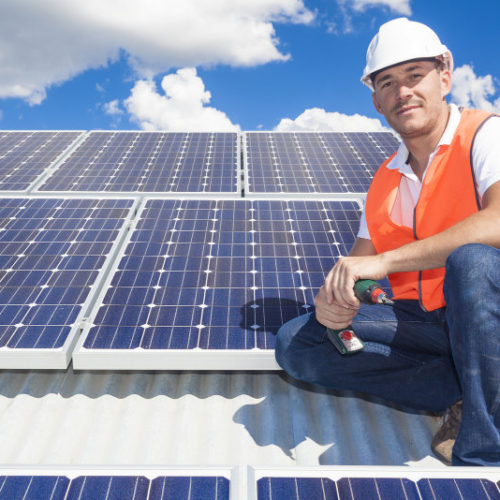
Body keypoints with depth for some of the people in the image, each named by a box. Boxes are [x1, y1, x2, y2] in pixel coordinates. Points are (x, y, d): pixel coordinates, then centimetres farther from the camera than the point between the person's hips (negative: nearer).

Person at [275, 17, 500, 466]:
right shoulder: (385, 181, 11)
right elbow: (357, 268, 10)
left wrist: (384, 261, -30)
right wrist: (334, 299, -14)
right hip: (417, 323, 6)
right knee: (295, 342, -7)